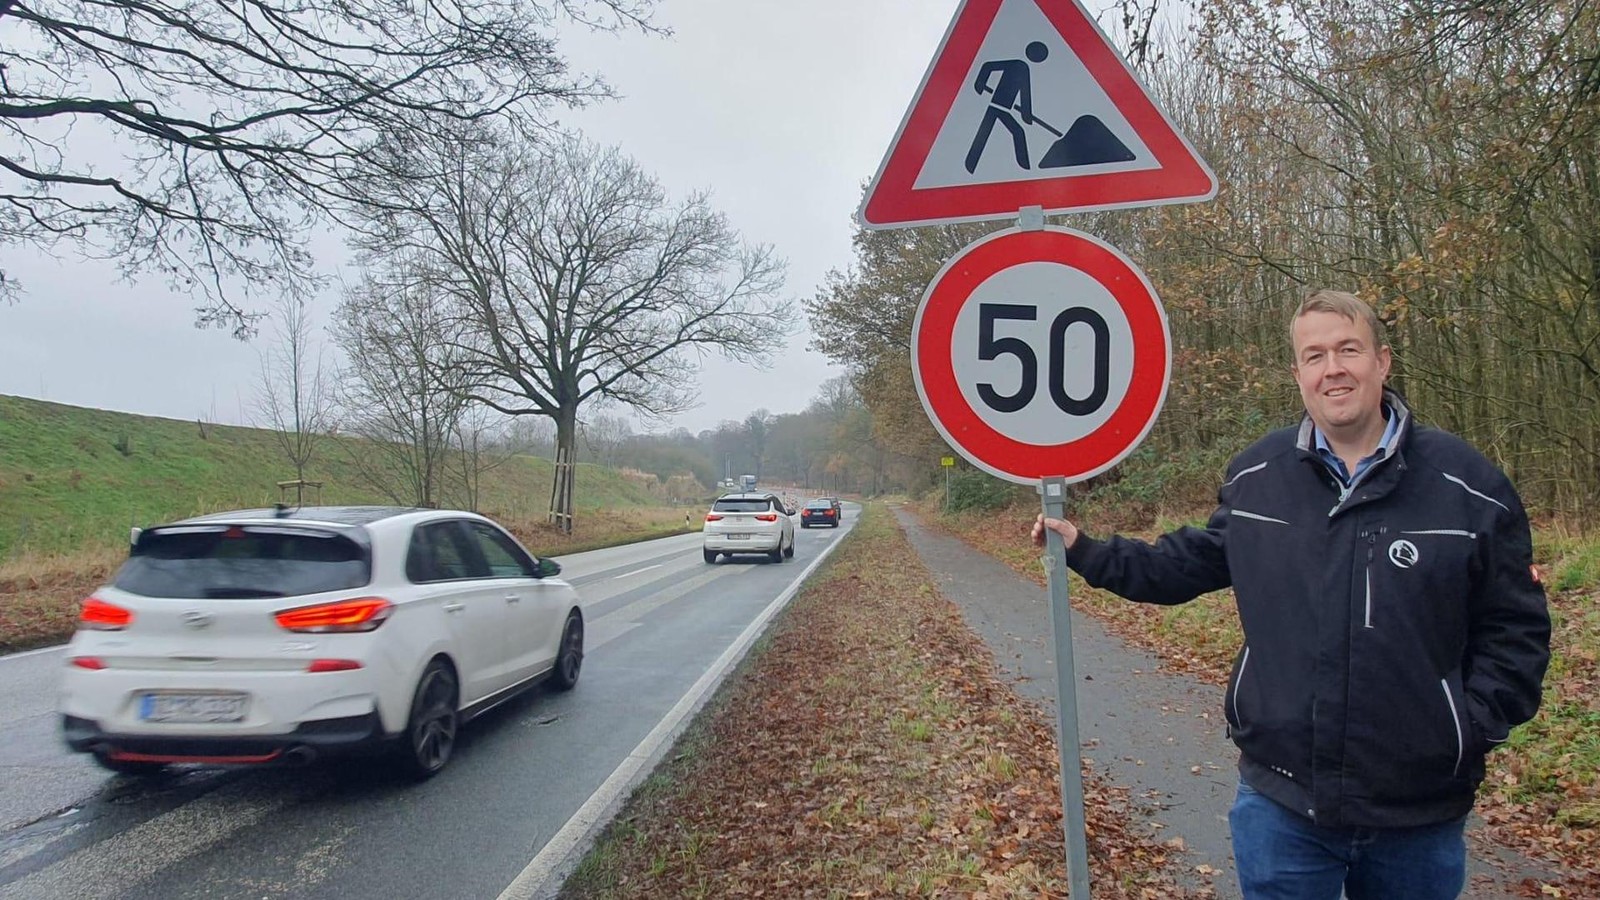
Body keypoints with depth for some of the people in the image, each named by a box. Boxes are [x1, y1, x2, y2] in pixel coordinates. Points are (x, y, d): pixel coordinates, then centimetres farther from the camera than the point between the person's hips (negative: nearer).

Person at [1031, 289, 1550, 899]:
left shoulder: (1468, 485, -5)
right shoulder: (1255, 477, 1)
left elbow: (1514, 629, 0)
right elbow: (1191, 563, 12)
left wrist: (1471, 728, -9)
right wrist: (1086, 552, 7)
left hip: (1421, 814, 0)